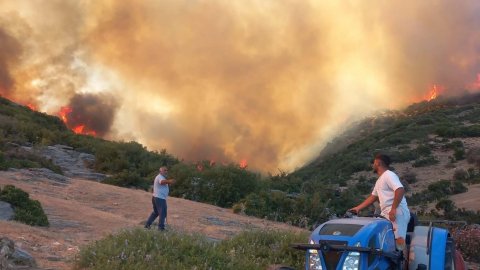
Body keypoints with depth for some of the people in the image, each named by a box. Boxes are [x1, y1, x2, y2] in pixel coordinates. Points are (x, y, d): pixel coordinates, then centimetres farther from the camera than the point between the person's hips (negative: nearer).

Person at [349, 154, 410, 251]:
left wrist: (393, 209, -25)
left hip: (397, 213, -11)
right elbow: (373, 197, 33)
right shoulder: (379, 181, 25)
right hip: (386, 214, 11)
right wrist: (358, 208, 31)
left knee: (399, 239, -18)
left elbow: (400, 190, -23)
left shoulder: (389, 175, -9)